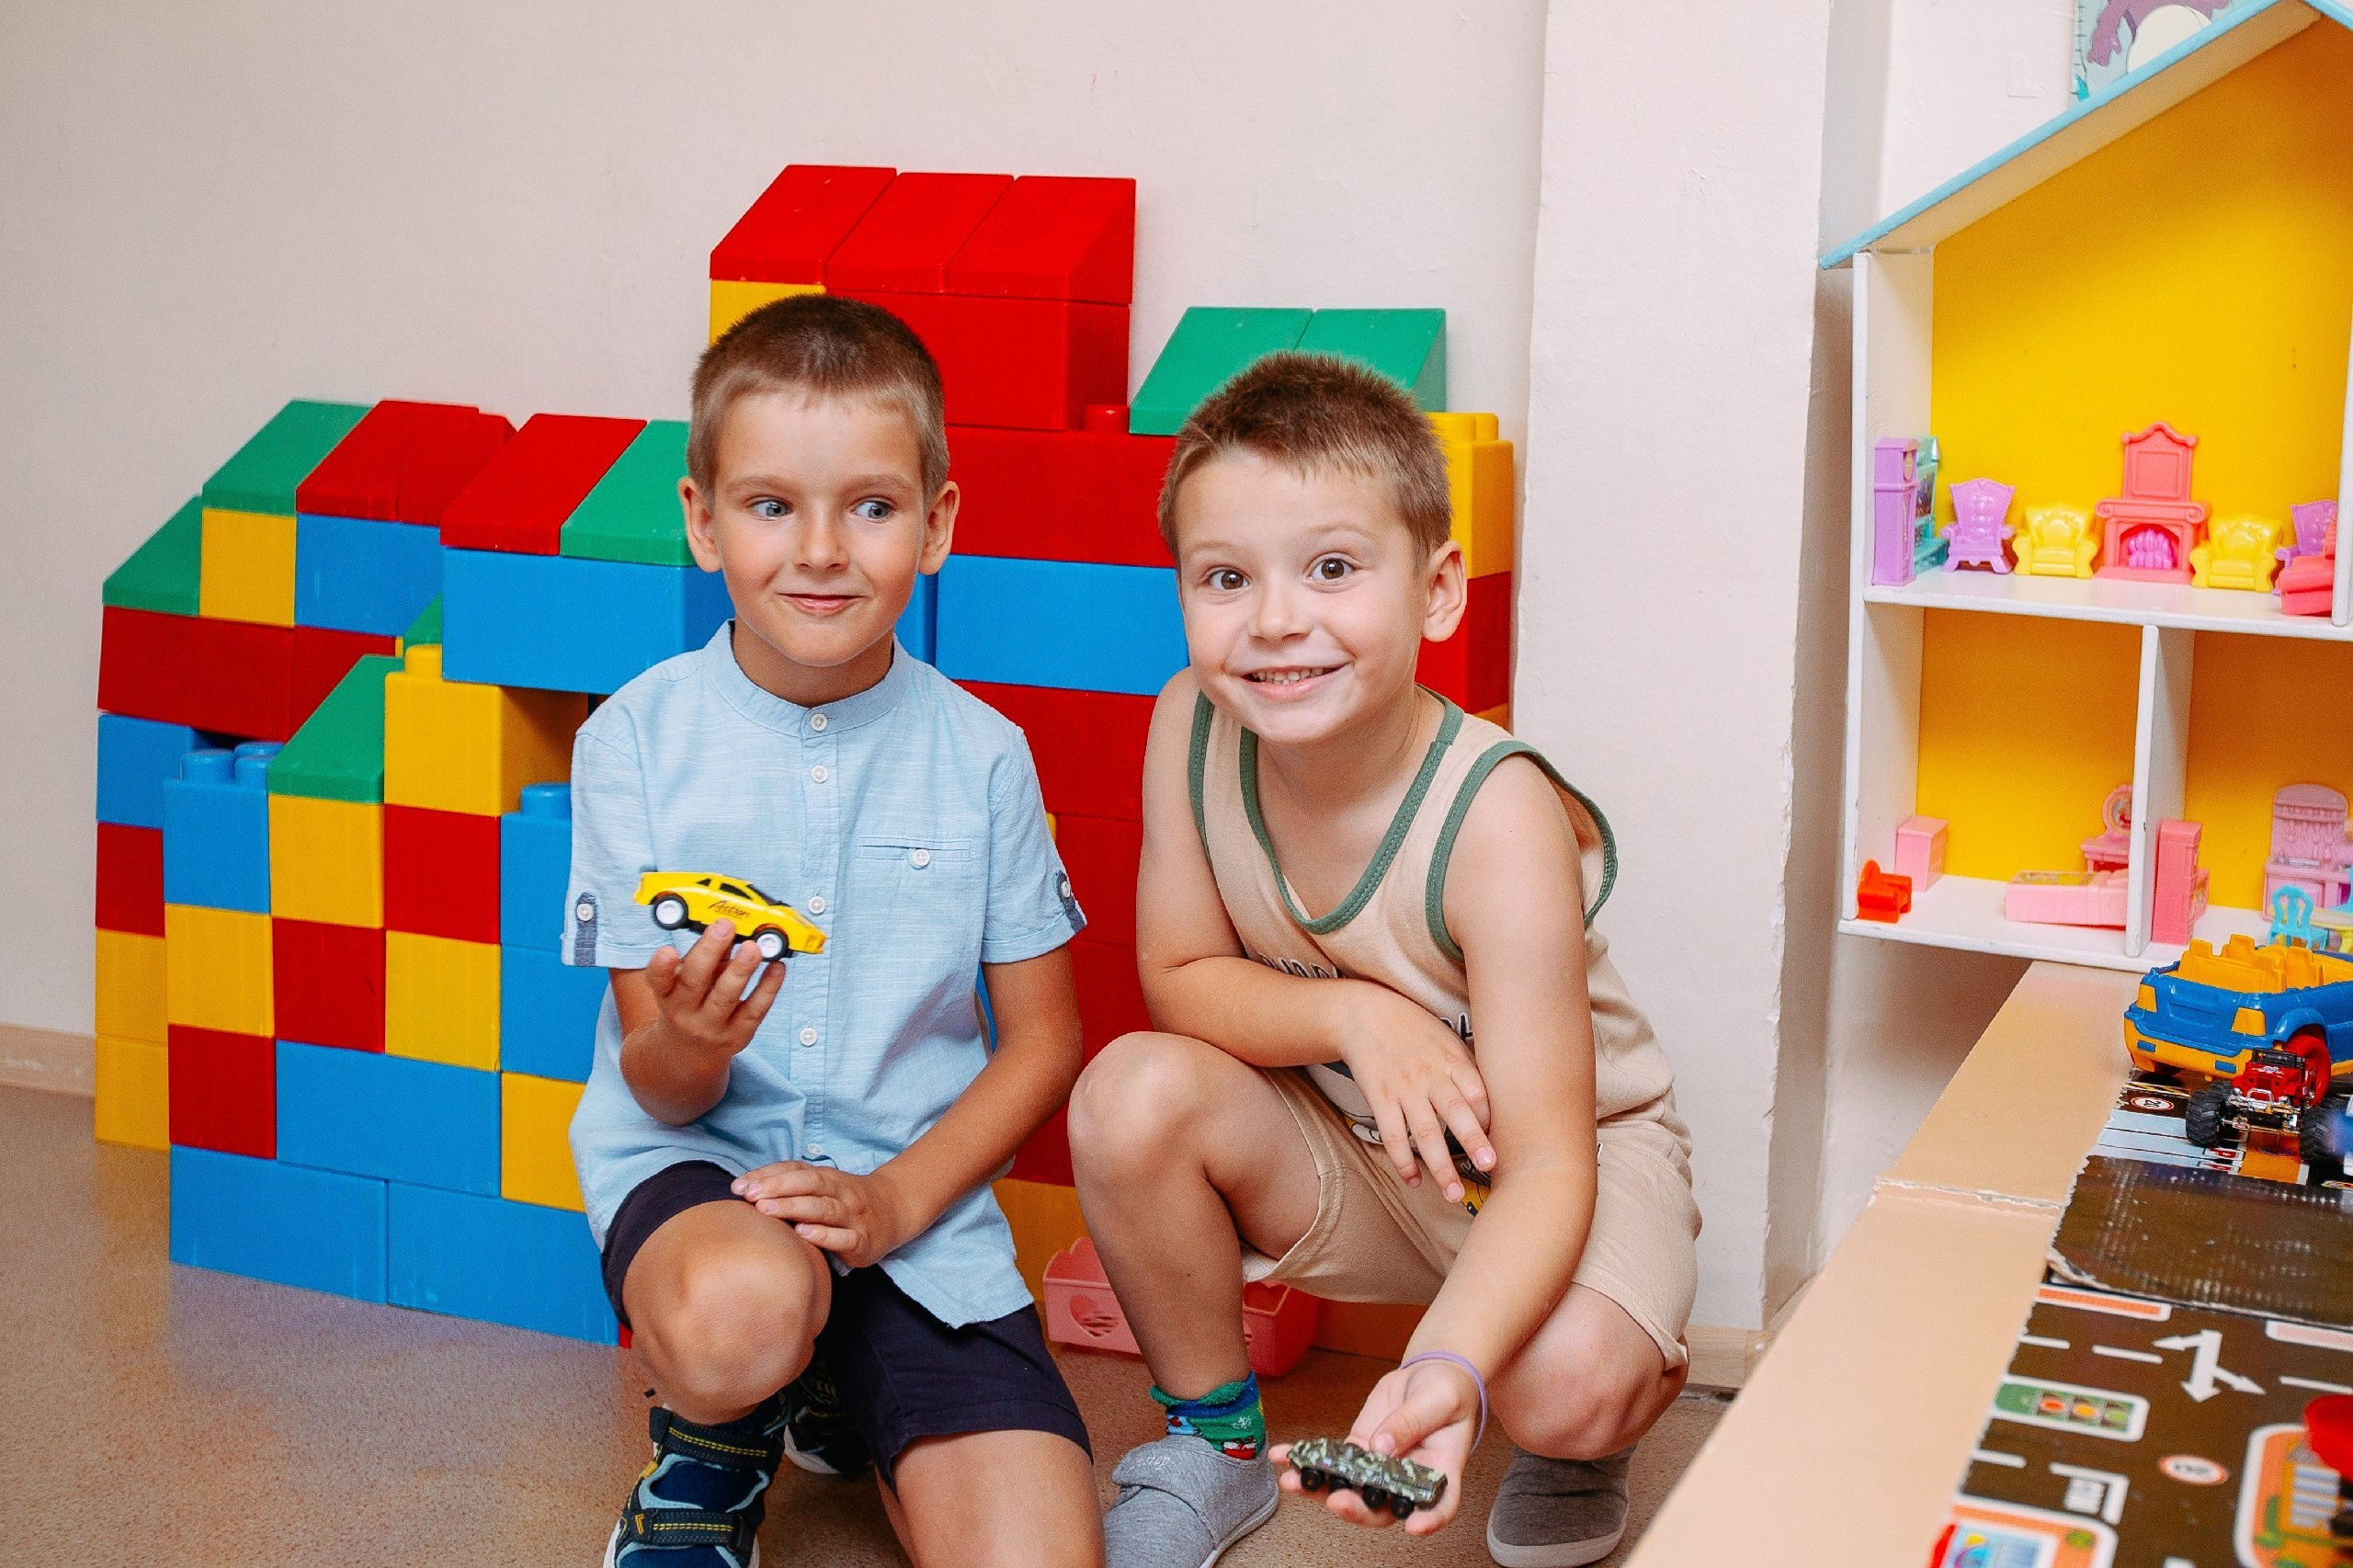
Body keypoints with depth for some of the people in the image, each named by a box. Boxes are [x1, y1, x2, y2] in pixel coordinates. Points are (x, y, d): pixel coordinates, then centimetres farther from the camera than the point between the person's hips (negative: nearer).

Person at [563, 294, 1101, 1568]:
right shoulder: (638, 738, -5)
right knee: (739, 1310, -38)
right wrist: (689, 1043, -28)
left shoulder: (980, 756, -1)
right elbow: (658, 1088, -3)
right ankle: (713, 1454, 2)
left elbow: (1042, 1040, 5)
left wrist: (896, 1197, -11)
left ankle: (834, 1407, 16)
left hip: (913, 1196, 2)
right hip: (692, 1168, -1)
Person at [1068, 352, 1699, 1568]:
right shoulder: (1192, 729, -18)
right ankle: (1216, 1435, 4)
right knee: (1128, 1095, -23)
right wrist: (1353, 1016, -29)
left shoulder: (1496, 824, -32)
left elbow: (1546, 1162, -33)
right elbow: (1179, 978, -7)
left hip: (1579, 1151, -4)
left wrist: (1448, 1369, -52)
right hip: (1350, 1149, 4)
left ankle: (1574, 1459, 10)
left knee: (1569, 1385, -33)